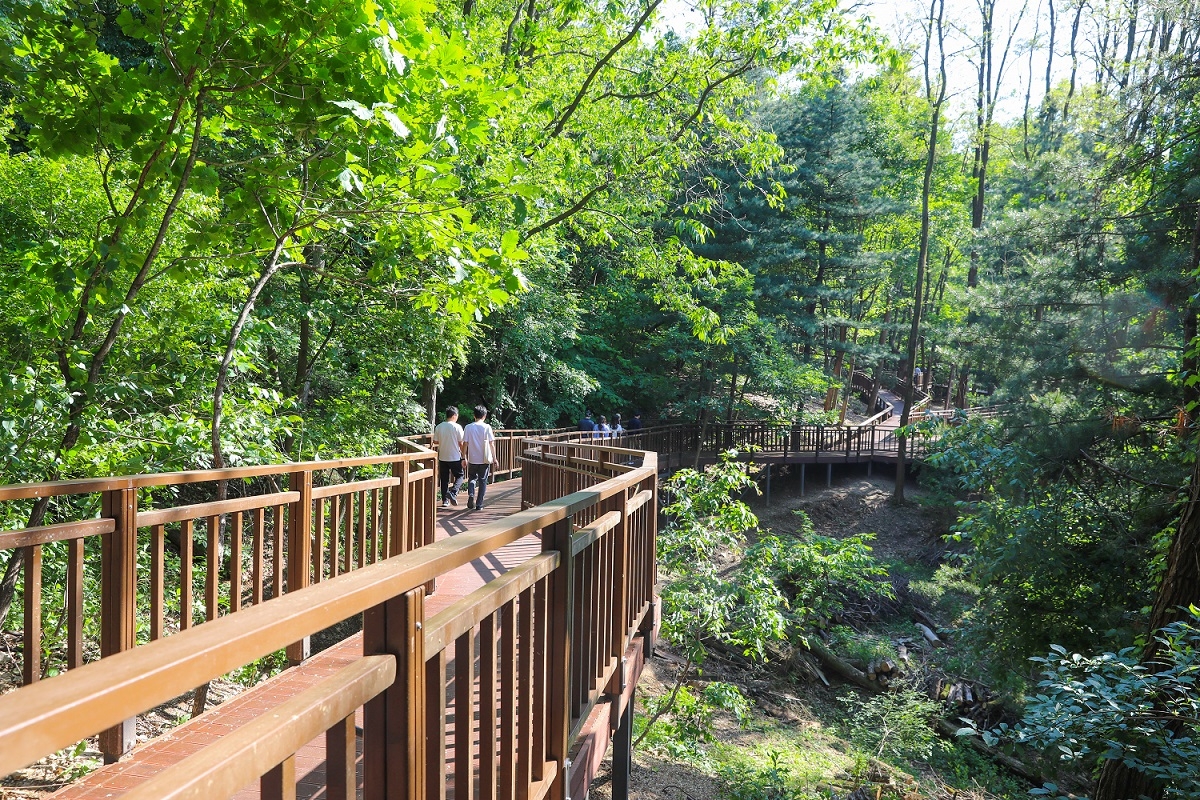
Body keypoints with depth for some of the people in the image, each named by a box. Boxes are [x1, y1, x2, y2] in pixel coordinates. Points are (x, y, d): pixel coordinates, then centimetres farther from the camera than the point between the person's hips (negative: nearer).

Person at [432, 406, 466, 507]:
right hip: (455, 457, -3)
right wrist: (464, 458, -3)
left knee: (444, 479, 12)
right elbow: (461, 444, -9)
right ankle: (453, 492, -11)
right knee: (459, 476, 11)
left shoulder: (439, 427, 0)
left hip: (442, 457, 4)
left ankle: (445, 500, 13)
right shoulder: (457, 427, -10)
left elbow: (435, 441, 7)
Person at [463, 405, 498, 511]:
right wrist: (494, 459, 1)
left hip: (472, 459, 1)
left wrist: (464, 458, 9)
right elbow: (492, 444, -6)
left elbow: (465, 444, -1)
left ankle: (471, 494, -7)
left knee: (472, 478, 19)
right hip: (485, 459, -1)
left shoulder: (468, 427, -2)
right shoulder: (487, 427, -6)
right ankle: (479, 504, 10)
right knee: (482, 481, 9)